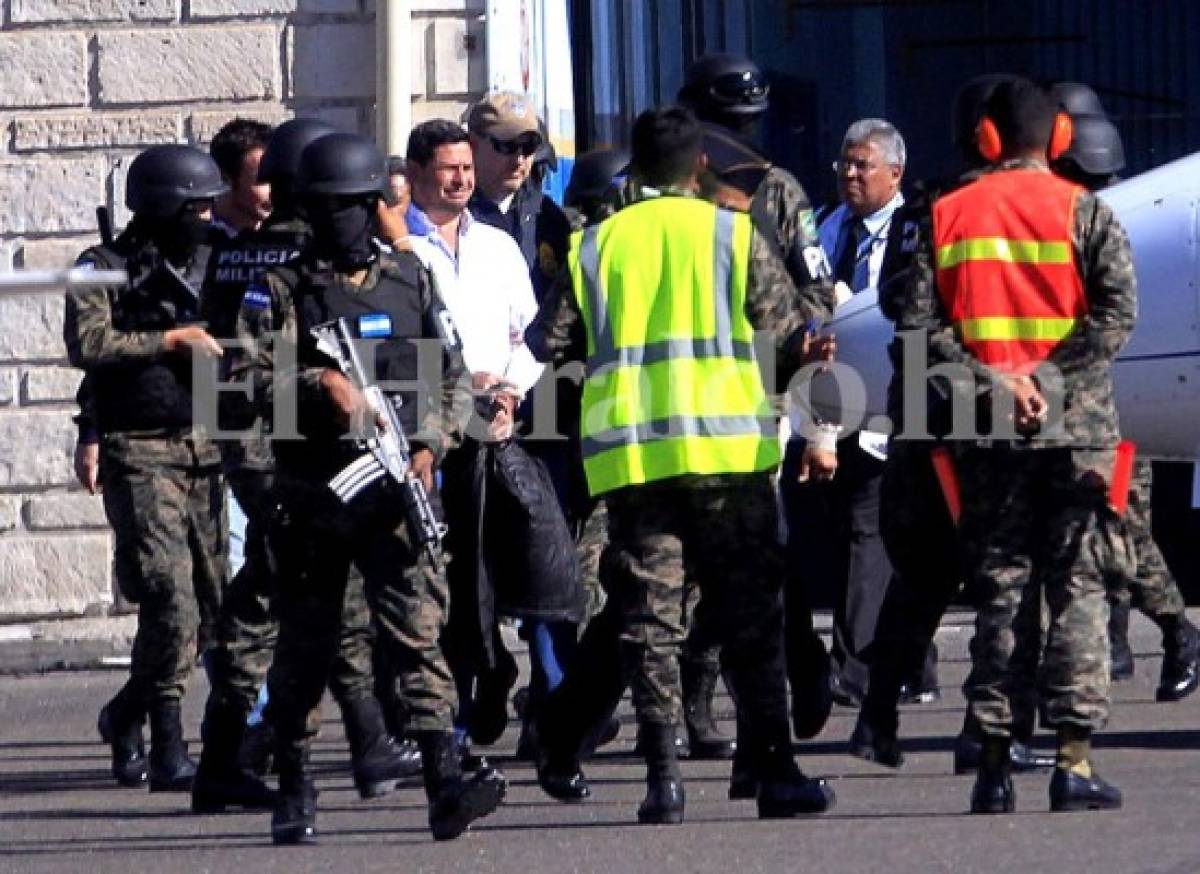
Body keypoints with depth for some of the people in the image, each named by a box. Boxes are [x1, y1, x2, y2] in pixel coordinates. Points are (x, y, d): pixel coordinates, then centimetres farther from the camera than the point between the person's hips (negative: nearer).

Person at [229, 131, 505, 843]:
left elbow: (452, 377, 15)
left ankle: (446, 784, -21)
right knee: (305, 646, 7)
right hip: (312, 496, -1)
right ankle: (295, 791, 19)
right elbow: (248, 377, -6)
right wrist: (317, 384, -20)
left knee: (419, 630, -12)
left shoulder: (412, 281, 12)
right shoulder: (282, 289, 4)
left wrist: (431, 445, 0)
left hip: (398, 492, 1)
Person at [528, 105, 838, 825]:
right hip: (726, 443, -2)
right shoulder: (732, 233, 3)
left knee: (648, 615, 3)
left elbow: (551, 342, 9)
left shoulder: (596, 245, 9)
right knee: (751, 613, 4)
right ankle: (776, 771, 2)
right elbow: (787, 326, 9)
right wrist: (826, 297, 30)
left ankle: (664, 773, -6)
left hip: (626, 451, 2)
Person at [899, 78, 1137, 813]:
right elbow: (1117, 312, -13)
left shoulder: (948, 218, 7)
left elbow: (921, 325, -2)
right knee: (1078, 590, 1)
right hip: (1075, 428, -2)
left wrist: (987, 383, -8)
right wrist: (1048, 381, -13)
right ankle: (1074, 759, -6)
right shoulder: (1083, 213, -1)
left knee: (999, 592, 7)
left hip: (988, 434, 2)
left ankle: (994, 764, 5)